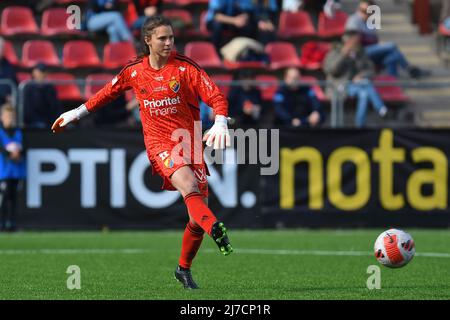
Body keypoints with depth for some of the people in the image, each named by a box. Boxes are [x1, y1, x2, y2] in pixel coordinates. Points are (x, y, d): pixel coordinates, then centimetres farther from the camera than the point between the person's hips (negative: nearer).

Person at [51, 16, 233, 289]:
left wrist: (220, 124, -26)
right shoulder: (134, 72, 4)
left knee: (198, 211, -2)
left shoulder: (186, 67, -4)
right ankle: (216, 229, -56)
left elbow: (216, 96, -7)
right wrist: (77, 113, 30)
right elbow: (109, 92, 23)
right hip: (159, 142, -1)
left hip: (190, 142, 1)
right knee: (189, 185, -31)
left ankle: (184, 269, 19)